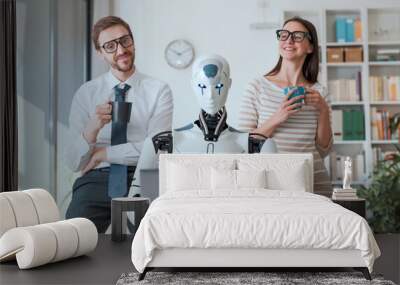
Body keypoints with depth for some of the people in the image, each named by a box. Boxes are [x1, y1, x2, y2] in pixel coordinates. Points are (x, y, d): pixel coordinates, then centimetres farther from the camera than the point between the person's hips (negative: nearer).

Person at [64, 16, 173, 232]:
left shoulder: (159, 90, 4)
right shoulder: (86, 93, 8)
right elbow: (73, 163, 2)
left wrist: (103, 153, -4)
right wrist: (91, 130, -17)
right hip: (98, 177, 1)